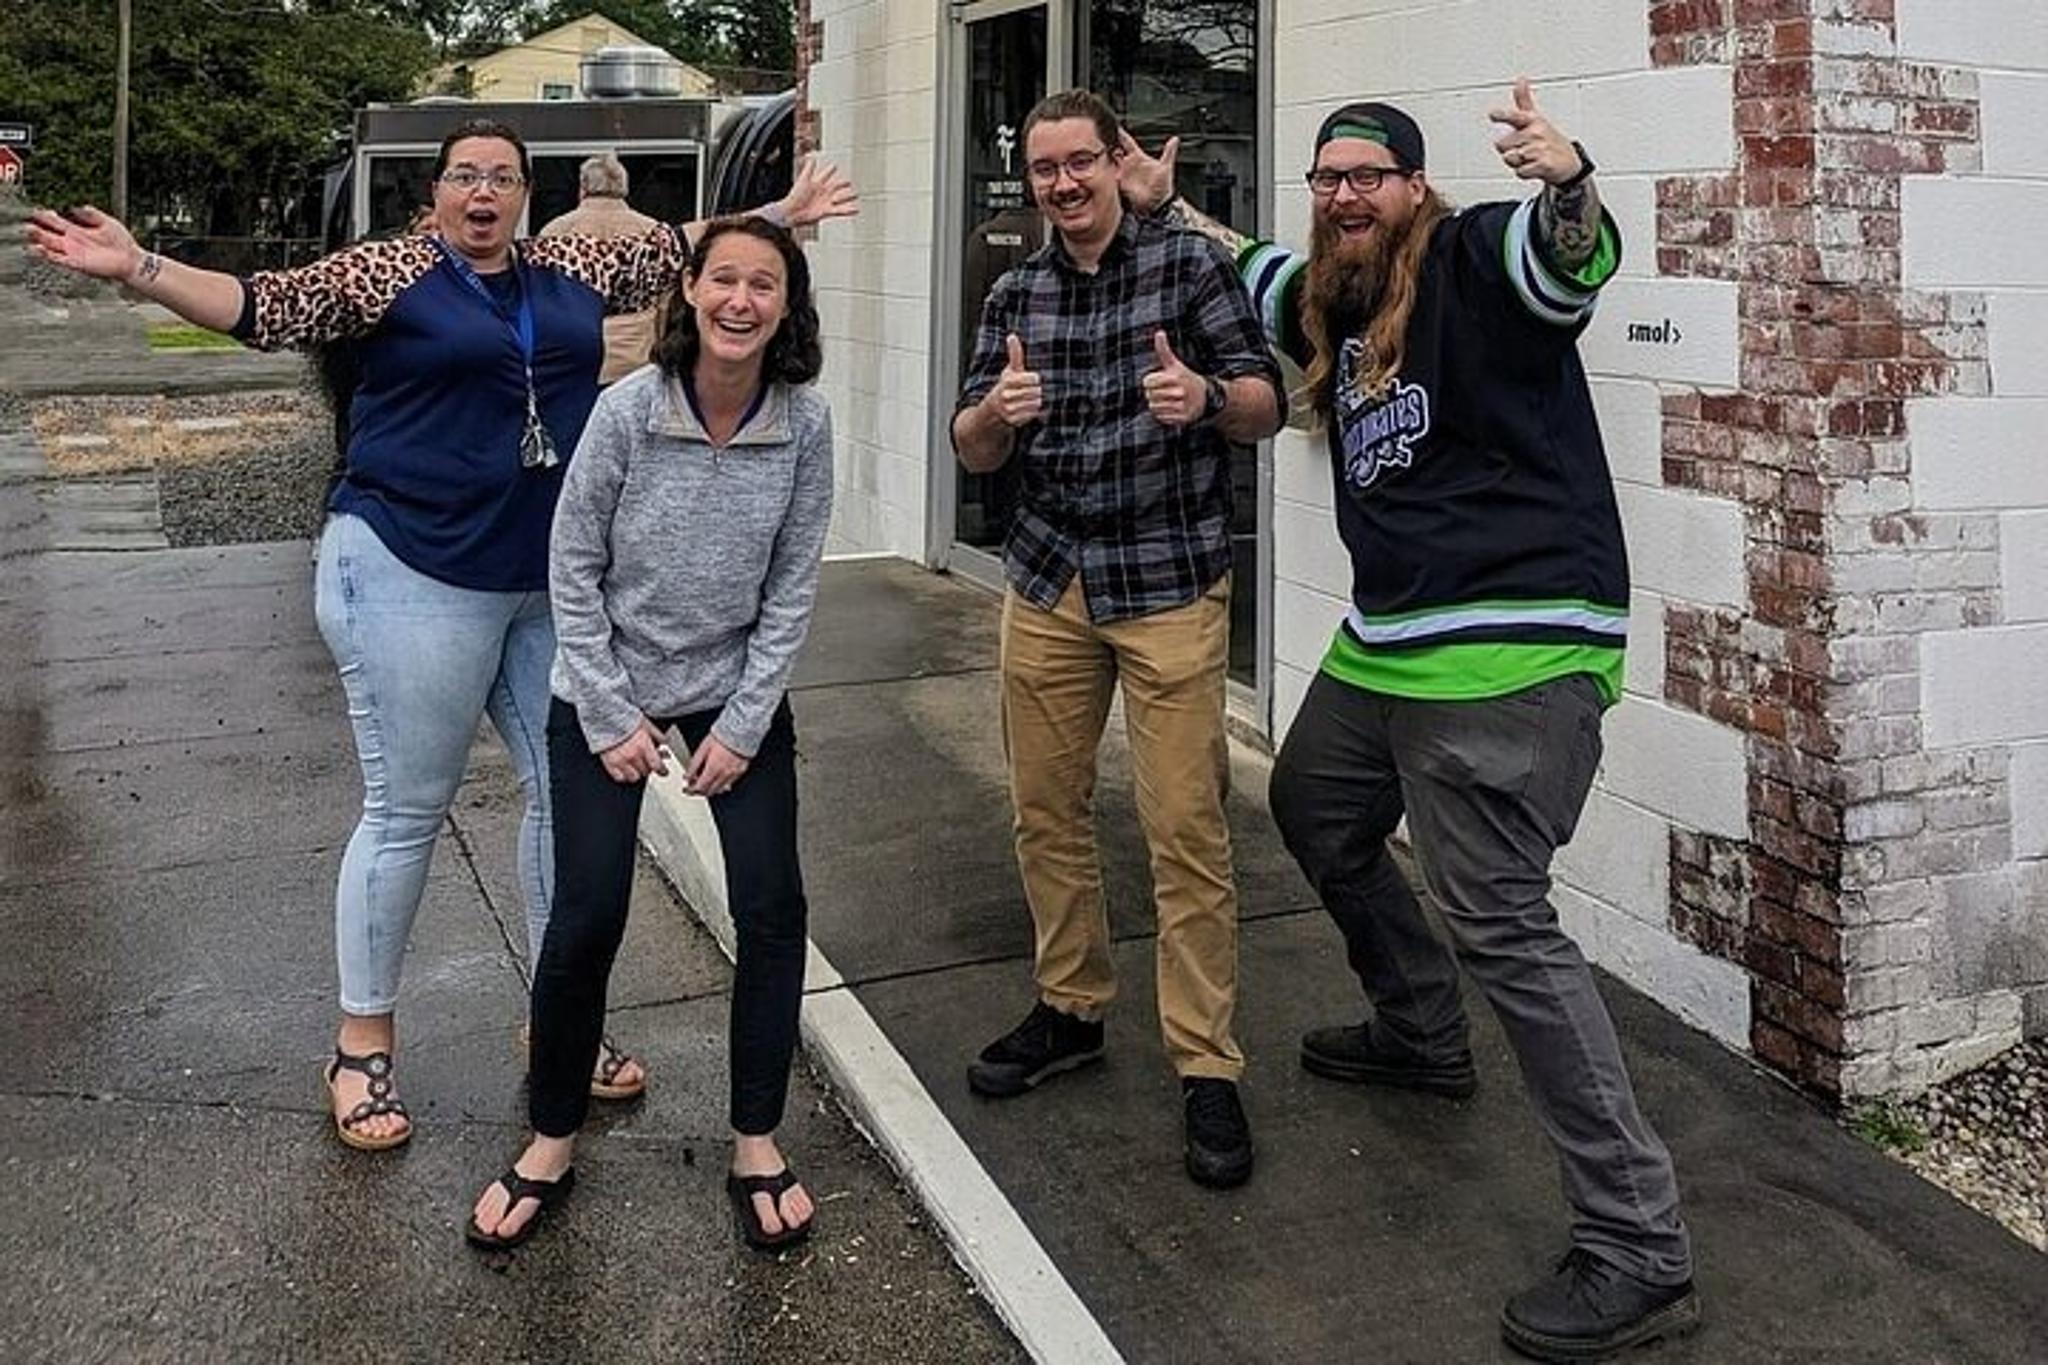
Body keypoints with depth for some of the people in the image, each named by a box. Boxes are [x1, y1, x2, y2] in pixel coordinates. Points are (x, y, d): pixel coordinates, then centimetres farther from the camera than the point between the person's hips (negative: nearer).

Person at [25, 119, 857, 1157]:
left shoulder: (571, 270, 11)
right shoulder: (388, 273, -3)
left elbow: (673, 252, 23)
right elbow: (263, 308, -10)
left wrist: (780, 216, 26)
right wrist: (138, 268, -23)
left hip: (553, 584, 6)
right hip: (416, 582, -5)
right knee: (407, 811, 1)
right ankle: (362, 1044, 16)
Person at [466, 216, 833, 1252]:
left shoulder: (805, 426, -12)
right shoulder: (628, 409, -17)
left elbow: (791, 590, -6)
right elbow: (573, 567, -9)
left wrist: (743, 727, -9)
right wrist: (612, 718, -10)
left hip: (740, 690, 2)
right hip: (607, 687, -2)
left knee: (772, 910, -3)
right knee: (585, 920, -3)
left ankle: (756, 1145, 14)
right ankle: (551, 1144, 18)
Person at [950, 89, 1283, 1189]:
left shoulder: (1188, 264, -2)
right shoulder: (1014, 296, 9)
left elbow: (1265, 407, -3)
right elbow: (972, 452, 6)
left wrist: (1207, 396, -26)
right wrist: (995, 410, -17)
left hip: (1170, 586, -4)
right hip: (1047, 583, 5)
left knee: (1185, 825, -6)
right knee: (1045, 809, 9)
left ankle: (1206, 1067, 2)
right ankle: (1070, 1008, 27)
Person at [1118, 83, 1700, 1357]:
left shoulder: (1477, 259, -9)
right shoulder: (1331, 301, 14)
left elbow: (1573, 258, -32)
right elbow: (1264, 269, 37)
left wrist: (1569, 179, -51)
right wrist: (1166, 208, 35)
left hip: (1514, 650, -10)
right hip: (1385, 639, 10)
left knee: (1498, 920, -16)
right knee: (1314, 813, 28)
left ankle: (1641, 1250, -9)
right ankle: (1424, 1032, 50)